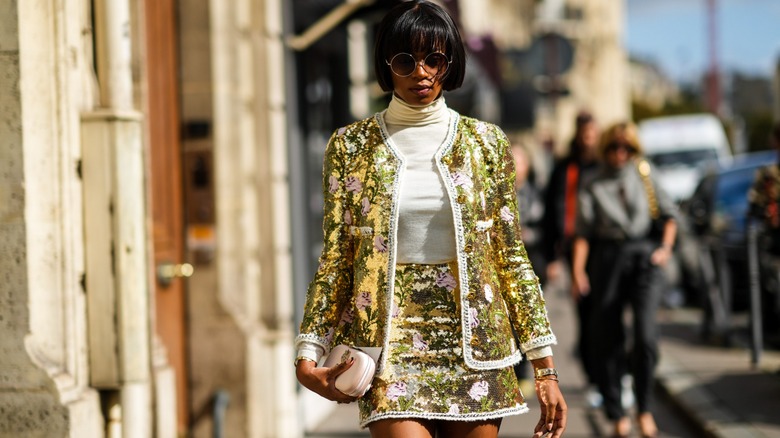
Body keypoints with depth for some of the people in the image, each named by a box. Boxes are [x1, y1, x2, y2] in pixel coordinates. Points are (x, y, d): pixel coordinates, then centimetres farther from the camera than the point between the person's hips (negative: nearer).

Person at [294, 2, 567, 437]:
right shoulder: (351, 145, 4)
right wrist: (308, 355, -5)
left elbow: (512, 258, 6)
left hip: (474, 342, 1)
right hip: (391, 342, -1)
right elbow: (335, 260, 5)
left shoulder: (486, 142, 6)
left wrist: (546, 367, 2)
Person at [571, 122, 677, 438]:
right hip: (608, 258, 0)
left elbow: (669, 214, 15)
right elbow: (583, 231, 1)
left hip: (644, 257, 0)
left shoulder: (644, 176, 15)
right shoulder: (594, 187, 11)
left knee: (646, 334, -16)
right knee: (606, 340, 1)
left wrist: (665, 247, -2)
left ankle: (644, 409, -3)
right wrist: (578, 270, -11)